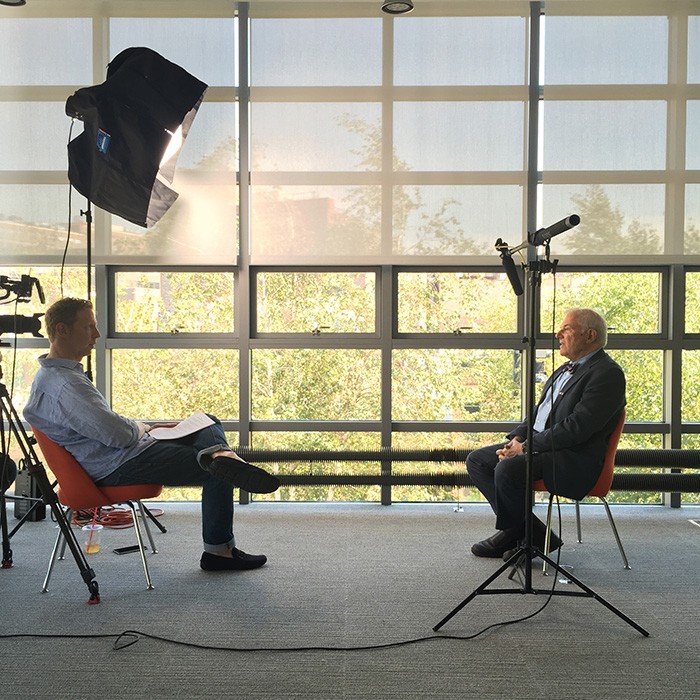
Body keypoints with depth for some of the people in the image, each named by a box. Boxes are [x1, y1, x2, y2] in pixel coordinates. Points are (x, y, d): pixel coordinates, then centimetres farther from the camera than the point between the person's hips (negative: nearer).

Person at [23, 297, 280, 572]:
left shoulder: (53, 374, 14)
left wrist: (143, 428, 11)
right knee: (216, 474, -7)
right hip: (120, 467, -12)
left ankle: (220, 455, -22)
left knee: (209, 424, 11)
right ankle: (218, 550, 2)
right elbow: (117, 434, -27)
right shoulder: (65, 384, -23)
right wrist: (140, 428, -3)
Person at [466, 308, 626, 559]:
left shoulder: (607, 373, -12)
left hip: (574, 459, -10)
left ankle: (536, 537, -8)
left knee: (507, 469, -31)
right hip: (537, 446, 10)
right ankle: (515, 526, 0)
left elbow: (576, 428, -21)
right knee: (476, 460, 2)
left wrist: (526, 447, -18)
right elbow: (539, 412, 22)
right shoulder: (566, 369, 19)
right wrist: (517, 438, 2)